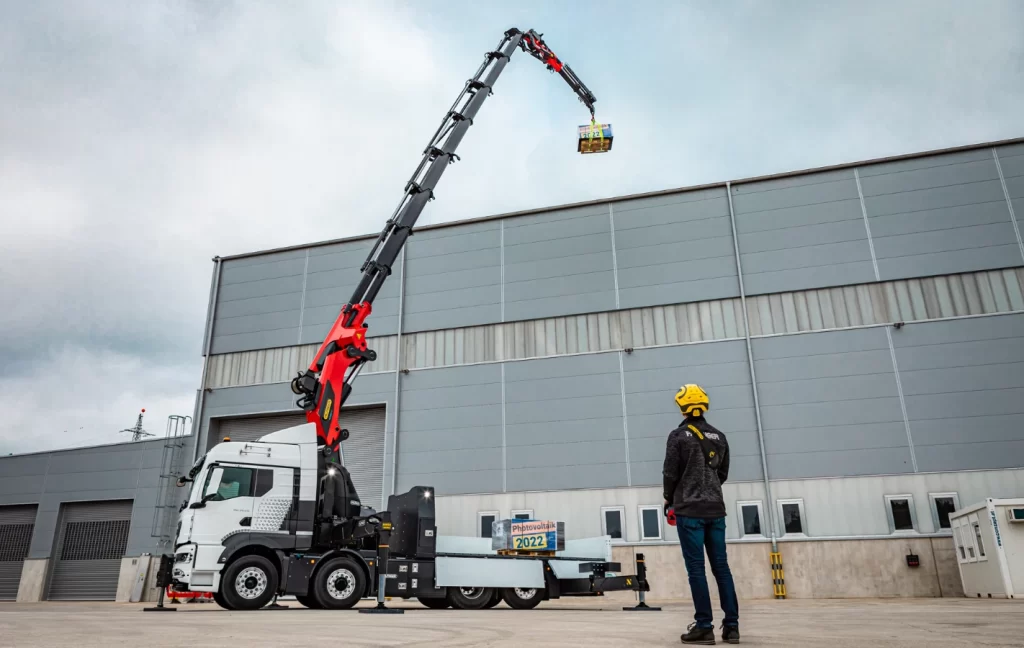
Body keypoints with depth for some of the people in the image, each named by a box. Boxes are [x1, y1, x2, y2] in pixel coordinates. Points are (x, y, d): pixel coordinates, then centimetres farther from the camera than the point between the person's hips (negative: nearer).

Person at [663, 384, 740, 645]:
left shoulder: (679, 435, -8)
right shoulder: (719, 437, 8)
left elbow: (670, 473, -7)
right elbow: (723, 473, 14)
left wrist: (669, 499, 10)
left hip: (689, 510, -5)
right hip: (715, 509, 5)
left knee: (696, 569, -1)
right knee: (721, 567, 8)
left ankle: (704, 626, 0)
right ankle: (731, 625, 10)